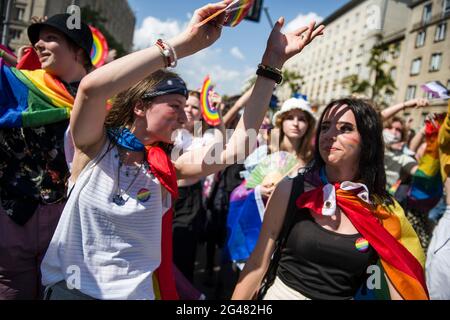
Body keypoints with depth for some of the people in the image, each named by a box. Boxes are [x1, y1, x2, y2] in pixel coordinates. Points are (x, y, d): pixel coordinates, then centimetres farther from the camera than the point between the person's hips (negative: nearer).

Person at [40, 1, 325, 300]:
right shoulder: (94, 147, -12)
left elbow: (236, 146, -15)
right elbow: (92, 87, -32)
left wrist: (273, 61, -15)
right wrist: (186, 42, -33)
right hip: (67, 288, -2)